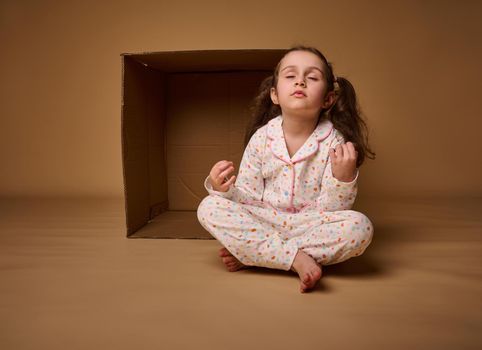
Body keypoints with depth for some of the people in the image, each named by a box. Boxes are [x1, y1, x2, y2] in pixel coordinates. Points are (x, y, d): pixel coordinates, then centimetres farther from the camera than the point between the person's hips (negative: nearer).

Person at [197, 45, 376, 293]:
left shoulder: (334, 142, -11)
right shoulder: (261, 138, -6)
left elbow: (329, 209, -11)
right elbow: (248, 197, -2)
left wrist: (343, 177, -29)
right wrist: (225, 189, -22)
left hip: (310, 224, 0)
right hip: (263, 221, 1)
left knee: (360, 226, -29)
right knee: (209, 207, -20)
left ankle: (251, 255, -21)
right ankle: (297, 259, -25)